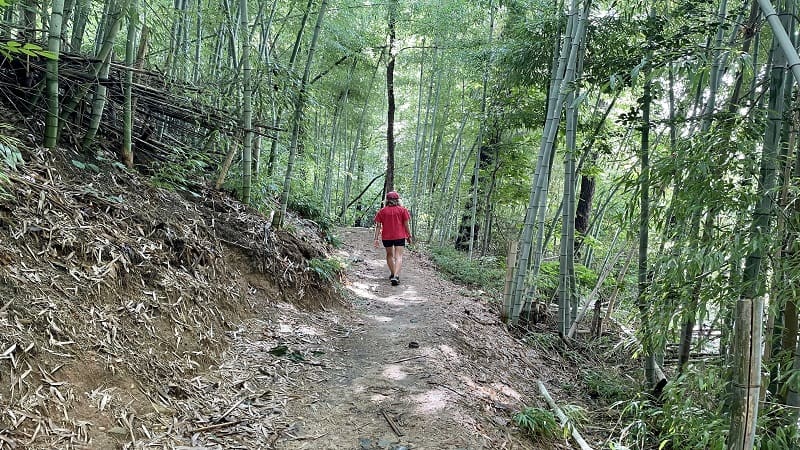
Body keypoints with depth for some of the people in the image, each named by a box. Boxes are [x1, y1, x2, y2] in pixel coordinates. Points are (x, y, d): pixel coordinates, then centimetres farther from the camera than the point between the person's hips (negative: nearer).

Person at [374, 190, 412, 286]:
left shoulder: (382, 211, 2)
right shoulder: (402, 210, -1)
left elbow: (378, 226, -2)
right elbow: (406, 224, -2)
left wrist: (376, 239, -1)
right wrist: (409, 236, 9)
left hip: (386, 237, 2)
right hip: (400, 236, -2)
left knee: (389, 255, 21)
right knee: (398, 256, -5)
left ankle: (393, 274, 32)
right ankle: (396, 276, -23)